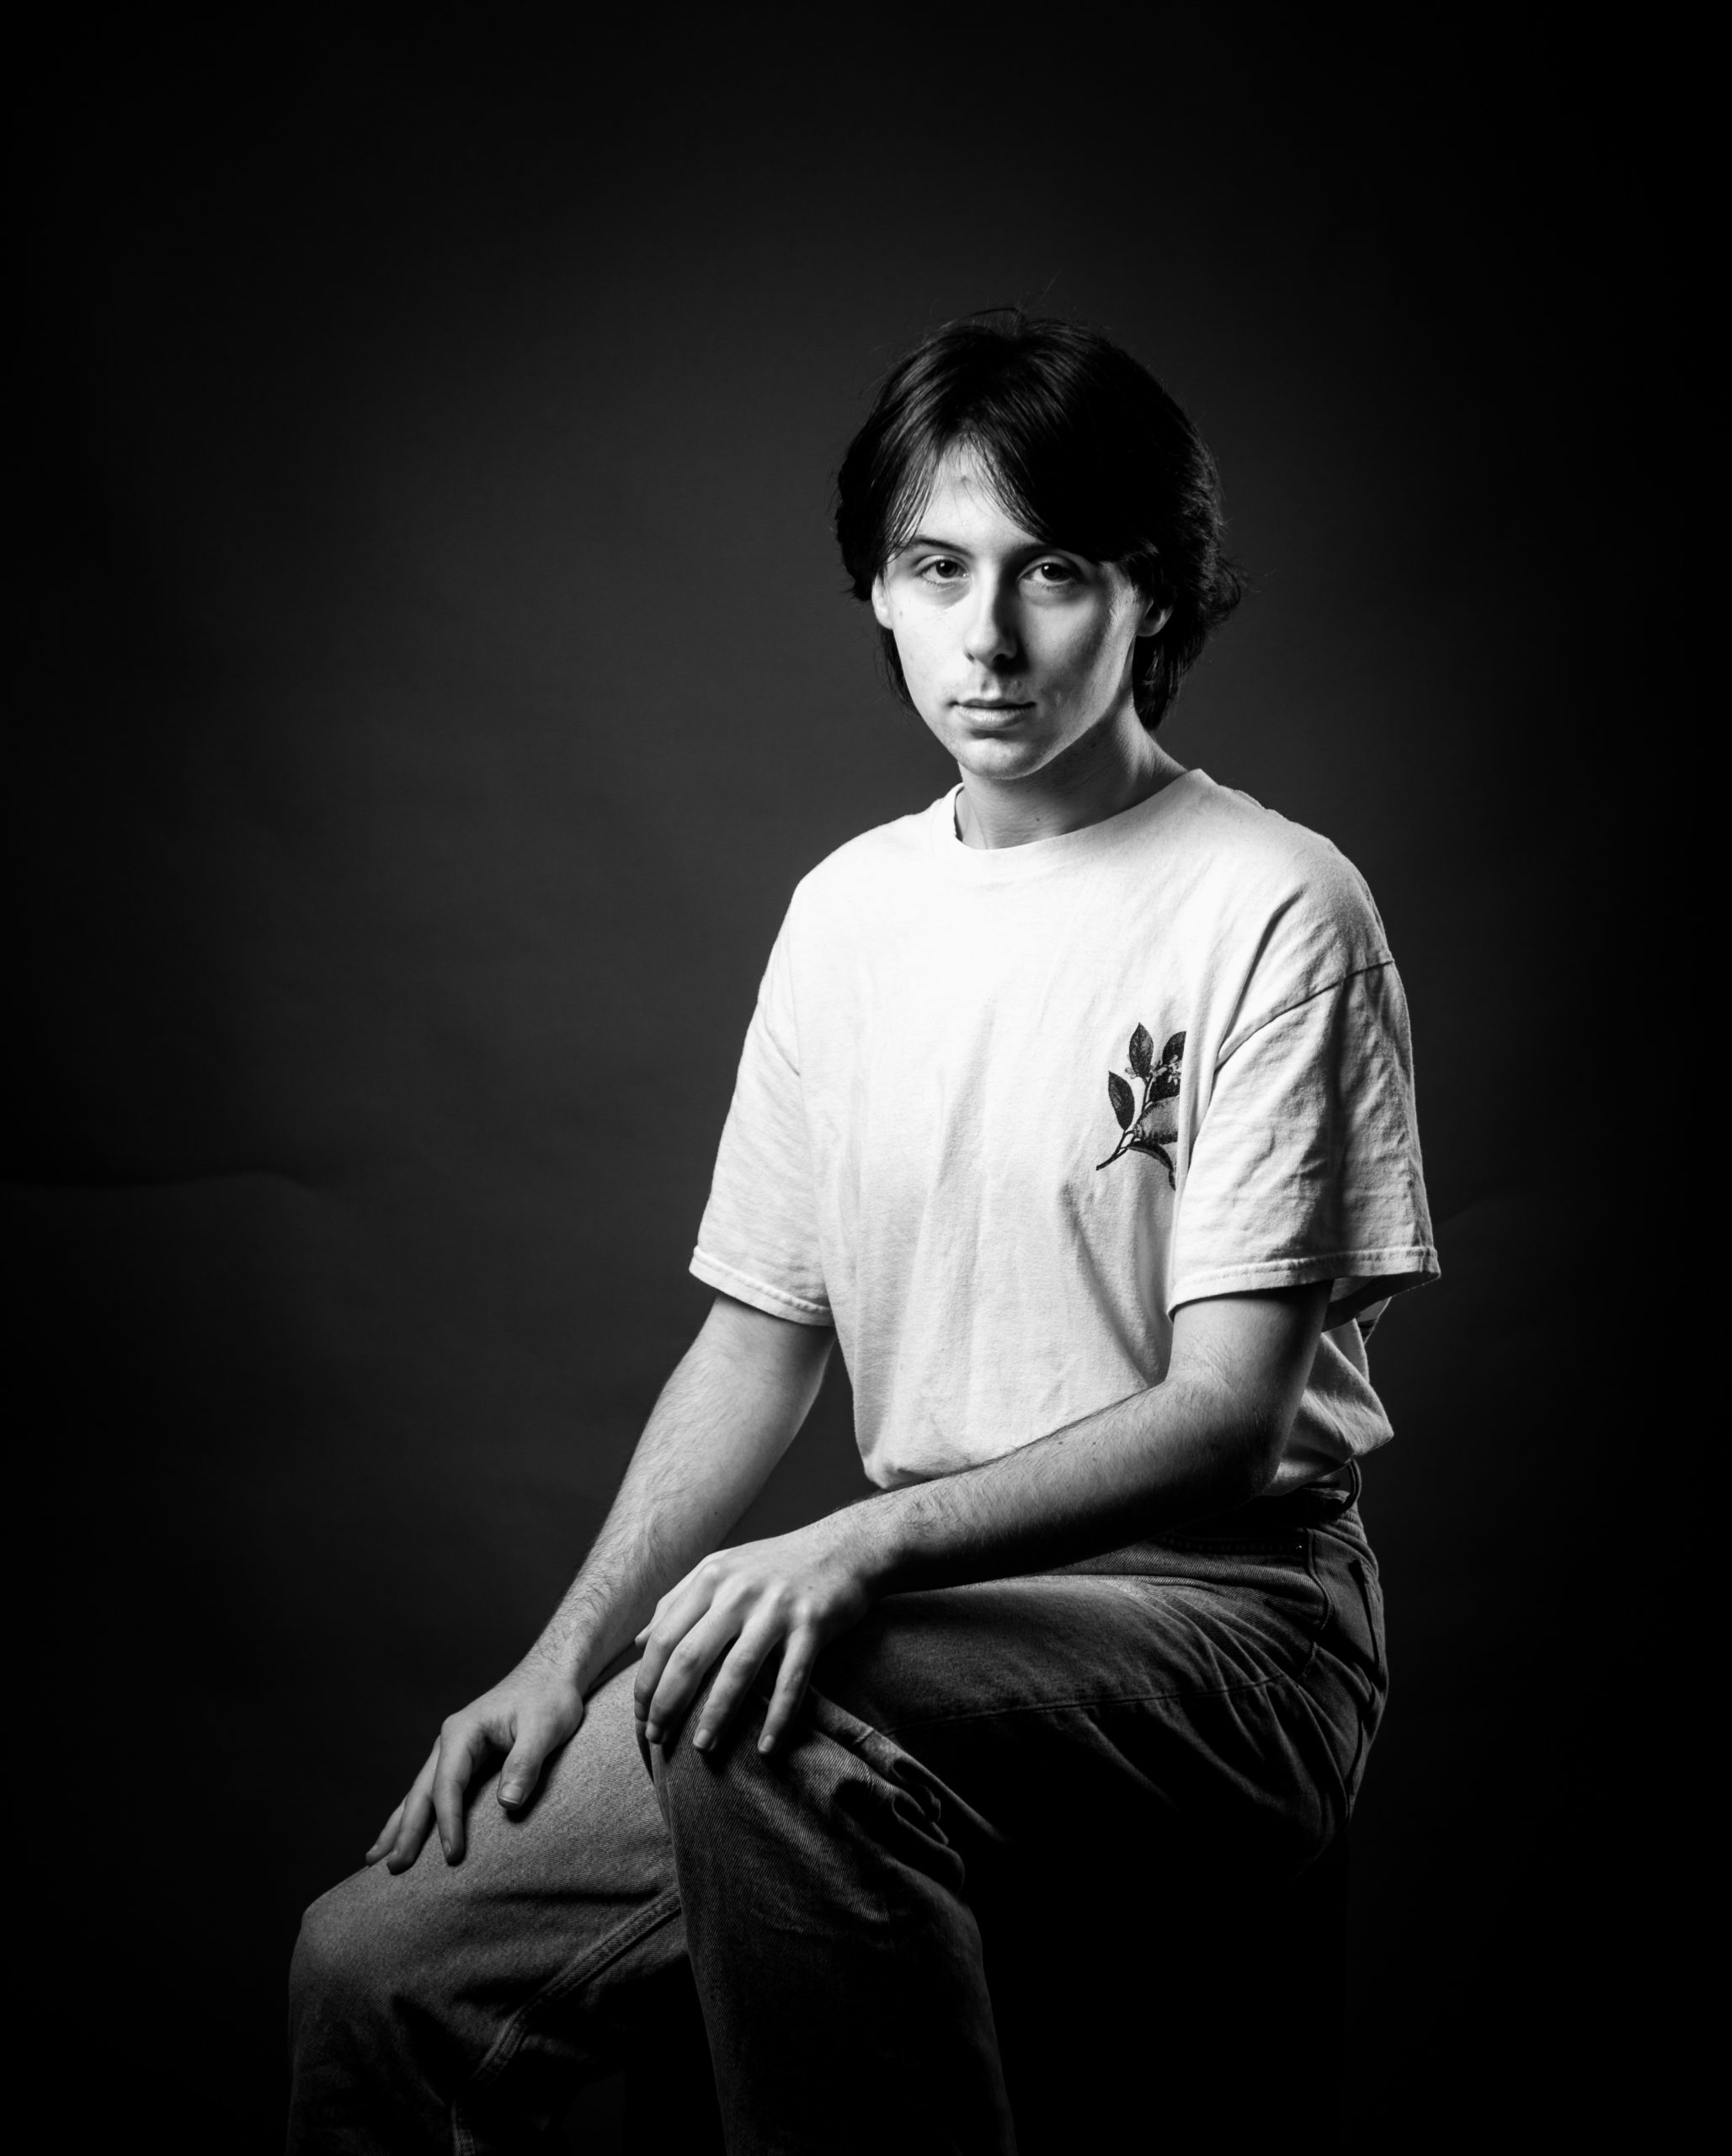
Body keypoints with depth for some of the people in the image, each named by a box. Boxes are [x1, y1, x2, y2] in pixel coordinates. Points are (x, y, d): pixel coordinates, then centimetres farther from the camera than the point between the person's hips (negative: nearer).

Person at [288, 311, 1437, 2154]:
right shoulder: (847, 908, 10)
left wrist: (860, 1547, -26)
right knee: (380, 1964, -9)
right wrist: (569, 1654, 1)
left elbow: (1230, 1419, -14)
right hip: (930, 1618, 6)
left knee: (773, 1716, -35)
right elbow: (761, 1340, 13)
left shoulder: (1271, 908, -9)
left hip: (1209, 1613, -5)